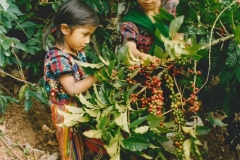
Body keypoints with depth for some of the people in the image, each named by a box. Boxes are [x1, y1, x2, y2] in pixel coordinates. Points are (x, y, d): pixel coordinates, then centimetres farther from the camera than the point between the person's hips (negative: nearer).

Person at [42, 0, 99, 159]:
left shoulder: (77, 50, -1)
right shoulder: (58, 57, -28)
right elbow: (73, 89, -31)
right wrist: (97, 75, -27)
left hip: (79, 105, 8)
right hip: (67, 110, -8)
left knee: (82, 143, 25)